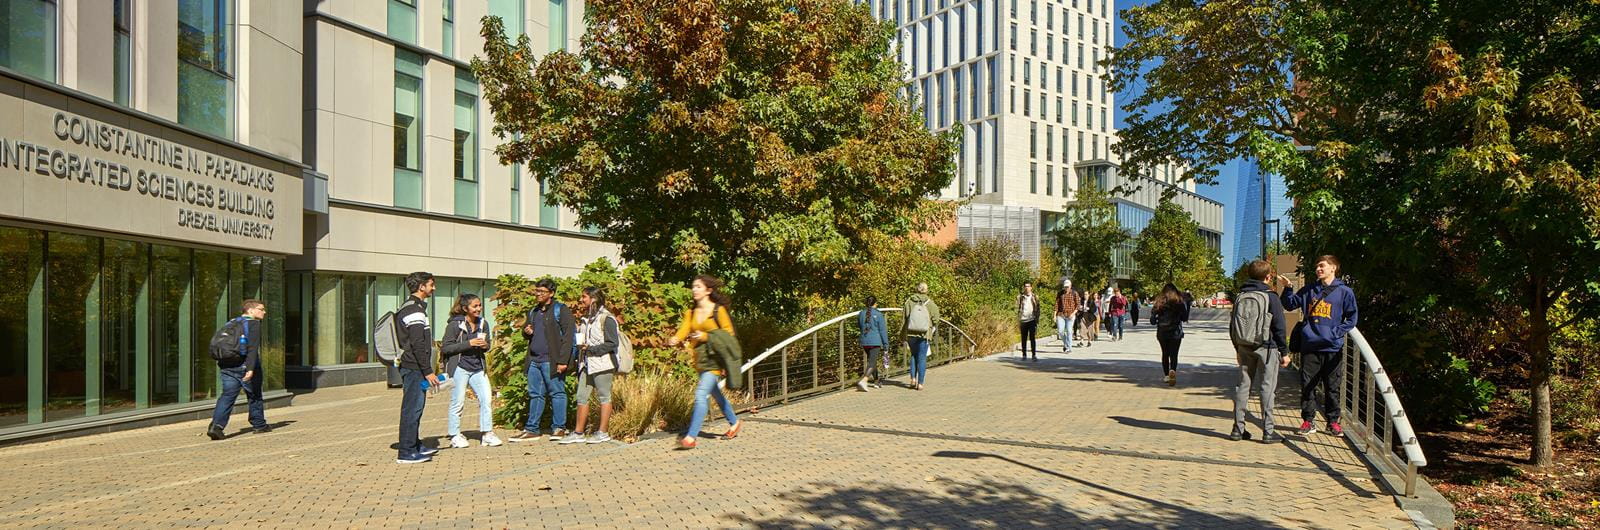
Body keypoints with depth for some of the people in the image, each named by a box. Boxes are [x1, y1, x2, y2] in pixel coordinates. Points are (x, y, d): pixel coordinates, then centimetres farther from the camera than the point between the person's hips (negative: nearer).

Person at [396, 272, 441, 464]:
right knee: (412, 408, -7)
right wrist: (428, 371, -20)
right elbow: (418, 345, -21)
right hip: (414, 368, -11)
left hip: (410, 367, 11)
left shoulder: (408, 308, 18)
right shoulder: (415, 310, -15)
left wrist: (426, 370, 24)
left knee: (415, 408, 16)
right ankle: (407, 453, -5)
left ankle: (415, 446, 24)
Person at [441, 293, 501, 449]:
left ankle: (487, 433, 8)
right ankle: (455, 436, 13)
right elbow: (445, 348, -11)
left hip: (478, 368, 5)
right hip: (459, 368, -5)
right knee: (457, 403, 1)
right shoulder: (454, 325, -8)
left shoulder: (483, 324, 9)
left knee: (486, 399, -1)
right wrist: (469, 344, -19)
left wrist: (485, 346, -5)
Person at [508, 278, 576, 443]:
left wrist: (563, 360, -18)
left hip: (551, 361, -7)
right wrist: (526, 332, 4)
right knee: (535, 394, 10)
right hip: (534, 360, 7)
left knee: (557, 393, -1)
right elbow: (525, 331, 31)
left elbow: (567, 336, -11)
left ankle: (559, 428, 6)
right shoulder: (533, 312, 18)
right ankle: (531, 429, 14)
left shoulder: (561, 310, -5)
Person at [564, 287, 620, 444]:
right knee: (582, 397, 7)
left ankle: (603, 433, 7)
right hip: (587, 364, 8)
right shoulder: (585, 319, 16)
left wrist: (591, 349, -17)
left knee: (604, 397, 1)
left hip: (602, 364, -8)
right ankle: (579, 433, 13)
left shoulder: (606, 318, -9)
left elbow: (612, 343, -14)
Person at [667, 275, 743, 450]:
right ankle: (734, 423, 40)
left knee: (701, 394, -18)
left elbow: (728, 334, -7)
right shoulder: (691, 312, 8)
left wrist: (706, 336, -18)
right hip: (699, 359, 7)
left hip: (715, 359, -7)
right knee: (715, 393, 20)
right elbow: (684, 330, -4)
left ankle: (691, 437, -17)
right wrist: (675, 340, -26)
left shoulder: (719, 310, -8)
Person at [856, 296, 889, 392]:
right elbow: (882, 330, -7)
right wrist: (885, 343, 0)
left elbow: (858, 325, 16)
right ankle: (863, 381, -27)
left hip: (864, 342, 6)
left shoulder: (861, 313, 3)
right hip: (875, 342, -6)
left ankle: (876, 381, 32)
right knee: (872, 362, -8)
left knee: (872, 361, 21)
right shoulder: (878, 314, -10)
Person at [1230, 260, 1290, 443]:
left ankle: (1238, 428, 9)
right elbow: (1279, 327, -7)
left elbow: (1233, 326, 12)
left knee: (1243, 385, 8)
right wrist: (1284, 352, 0)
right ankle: (1267, 431, 0)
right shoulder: (1270, 296, -7)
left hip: (1244, 347, 5)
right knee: (1267, 387, -1)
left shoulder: (1241, 296, 8)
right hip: (1266, 348, -5)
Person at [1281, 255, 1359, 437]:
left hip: (1332, 348, -2)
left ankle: (1333, 421, 18)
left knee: (1332, 387, 7)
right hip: (1309, 347, 2)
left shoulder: (1344, 291, 1)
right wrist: (1288, 288, 0)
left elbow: (1351, 318, 1)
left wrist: (1337, 332, -10)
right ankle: (1308, 421, 11)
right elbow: (1290, 305, 15)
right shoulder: (1309, 290, 10)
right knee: (1307, 386, 4)